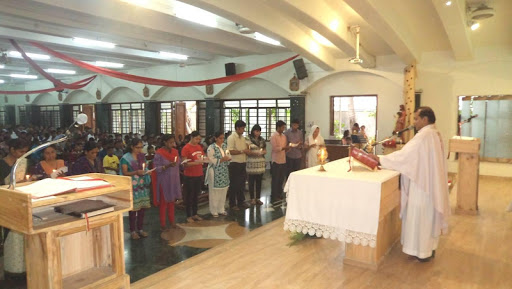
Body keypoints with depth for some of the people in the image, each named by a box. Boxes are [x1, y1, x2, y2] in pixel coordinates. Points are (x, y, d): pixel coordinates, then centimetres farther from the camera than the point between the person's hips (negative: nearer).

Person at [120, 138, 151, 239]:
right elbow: (124, 172, -9)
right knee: (133, 208, -3)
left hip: (143, 185, 5)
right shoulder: (125, 158, -5)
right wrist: (136, 172, -22)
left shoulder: (142, 156, 11)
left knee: (142, 207, 5)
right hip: (132, 186, -5)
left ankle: (140, 229, 19)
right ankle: (132, 230, 11)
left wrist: (146, 171, -3)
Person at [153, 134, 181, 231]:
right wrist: (167, 166, -29)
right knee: (164, 202, 5)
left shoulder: (175, 151, 4)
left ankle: (172, 221, 27)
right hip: (164, 181, -5)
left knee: (172, 201, 14)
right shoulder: (159, 154, -13)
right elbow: (157, 169, -15)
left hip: (174, 180, 5)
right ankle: (162, 223, 18)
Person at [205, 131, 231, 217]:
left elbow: (228, 156, 15)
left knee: (223, 191, 10)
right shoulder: (211, 148, -11)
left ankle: (221, 209, 23)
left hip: (224, 172, 6)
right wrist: (222, 159, -21)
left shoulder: (224, 146, 9)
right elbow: (211, 161, -16)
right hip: (215, 172, -6)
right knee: (214, 192, 1)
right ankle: (214, 211, 12)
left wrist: (228, 158, -8)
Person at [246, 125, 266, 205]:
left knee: (259, 181, 7)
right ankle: (252, 198, 11)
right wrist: (254, 153, -19)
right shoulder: (248, 140, -4)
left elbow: (265, 150, 17)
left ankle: (258, 198, 16)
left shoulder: (262, 140, 13)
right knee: (251, 181, 1)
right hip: (251, 163, -4)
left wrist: (262, 152, -5)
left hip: (260, 163, 5)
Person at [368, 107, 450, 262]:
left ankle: (422, 251, 13)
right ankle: (430, 247, 29)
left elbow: (404, 155, -23)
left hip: (422, 185, -10)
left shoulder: (424, 135, -22)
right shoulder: (434, 133, 10)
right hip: (431, 182, 10)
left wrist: (380, 159, -18)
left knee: (420, 215, 2)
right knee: (428, 214, 18)